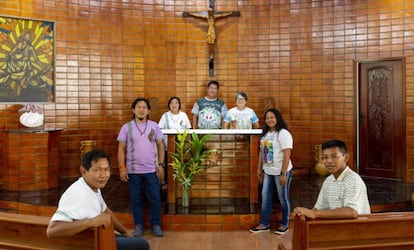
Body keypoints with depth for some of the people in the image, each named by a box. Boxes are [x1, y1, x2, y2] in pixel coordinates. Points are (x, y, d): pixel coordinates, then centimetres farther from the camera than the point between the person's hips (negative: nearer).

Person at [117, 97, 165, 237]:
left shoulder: (154, 126, 3)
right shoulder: (126, 127, -1)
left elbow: (160, 146, 6)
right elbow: (121, 149, 0)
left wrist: (161, 165, -1)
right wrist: (122, 168, -7)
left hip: (151, 170, 1)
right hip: (133, 171, 0)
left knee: (155, 199, 4)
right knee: (135, 199, 9)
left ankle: (156, 225, 18)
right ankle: (139, 225, 22)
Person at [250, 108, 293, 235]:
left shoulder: (283, 133, -15)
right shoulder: (265, 133, 10)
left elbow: (287, 155, -19)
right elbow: (262, 152, 14)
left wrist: (283, 174, -21)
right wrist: (259, 169, 12)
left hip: (281, 172, -7)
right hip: (268, 171, 7)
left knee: (283, 198, 7)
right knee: (265, 197, 10)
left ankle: (285, 224, 22)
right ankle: (264, 224, 21)